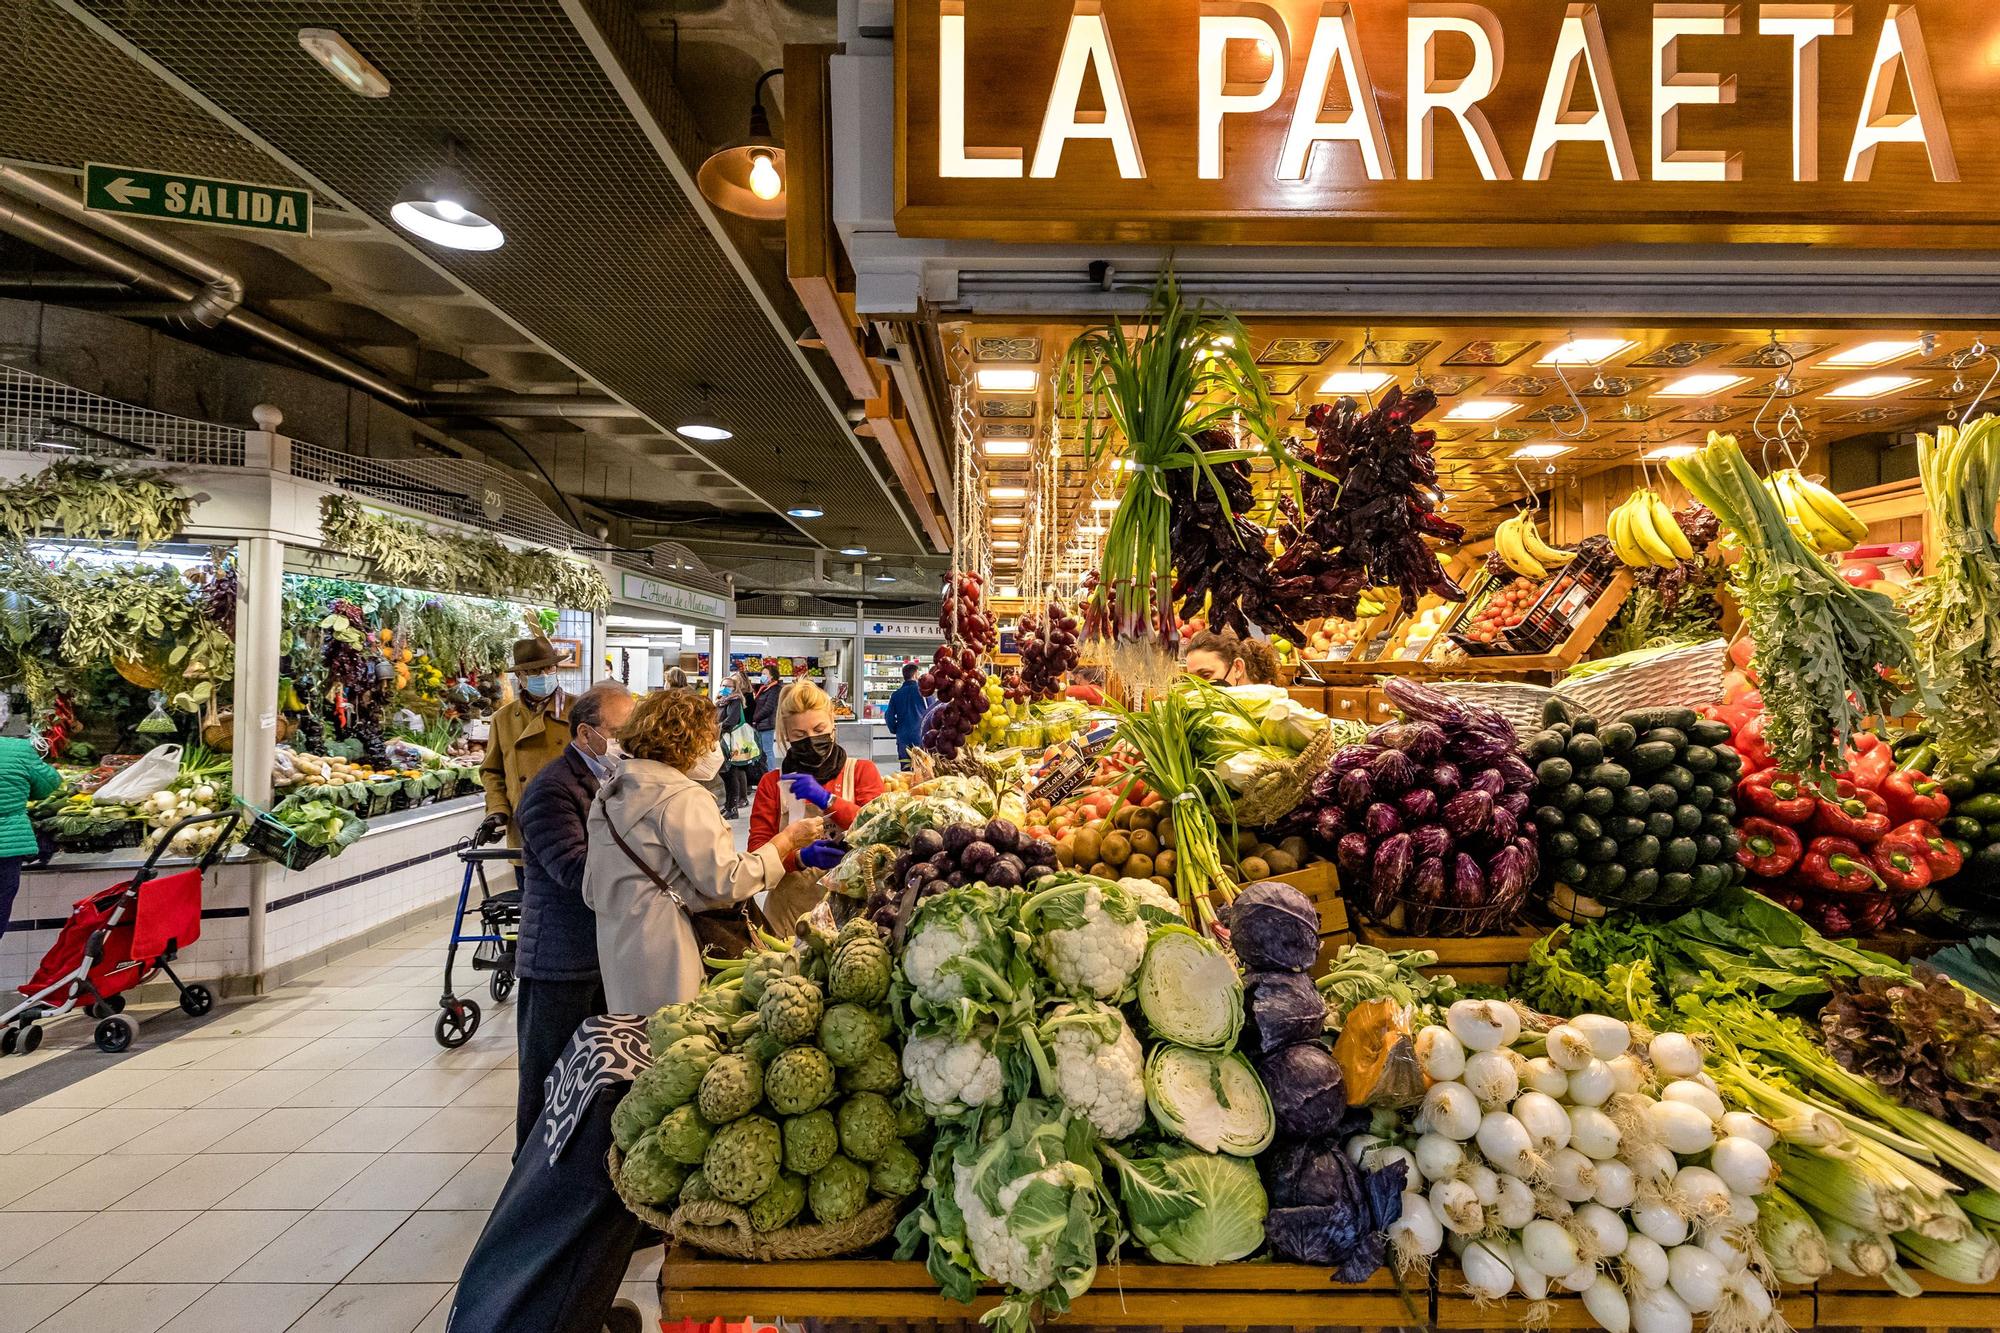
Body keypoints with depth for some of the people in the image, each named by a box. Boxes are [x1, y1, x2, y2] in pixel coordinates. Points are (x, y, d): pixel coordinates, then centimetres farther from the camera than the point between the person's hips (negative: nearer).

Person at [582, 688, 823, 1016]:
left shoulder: (609, 794, 12)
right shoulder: (684, 798, -16)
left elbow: (592, 893, 17)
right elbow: (725, 882, -17)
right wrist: (787, 840, -10)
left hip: (615, 948, 9)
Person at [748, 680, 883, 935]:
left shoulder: (862, 771, 5)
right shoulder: (771, 783, 8)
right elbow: (758, 850, -2)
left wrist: (826, 799, -19)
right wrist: (802, 858, -20)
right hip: (789, 911, 1)